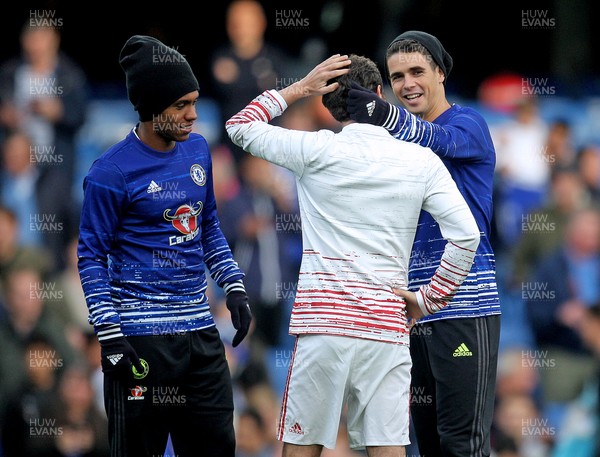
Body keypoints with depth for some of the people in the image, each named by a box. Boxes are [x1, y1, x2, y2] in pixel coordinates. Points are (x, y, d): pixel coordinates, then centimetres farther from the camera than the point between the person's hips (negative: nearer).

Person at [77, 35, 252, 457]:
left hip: (200, 328, 7)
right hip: (140, 336, -6)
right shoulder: (112, 172, -11)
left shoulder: (197, 149, 9)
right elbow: (92, 256, -7)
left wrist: (235, 288, 11)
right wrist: (109, 337, -13)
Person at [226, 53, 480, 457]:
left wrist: (300, 88, 15)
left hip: (321, 324, -1)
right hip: (387, 328, 1)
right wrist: (428, 300, 6)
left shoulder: (316, 151, 0)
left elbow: (240, 126, 14)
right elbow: (465, 236, -2)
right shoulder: (422, 161, 4)